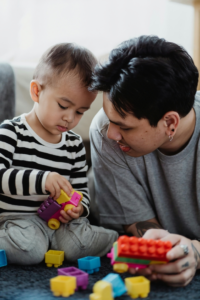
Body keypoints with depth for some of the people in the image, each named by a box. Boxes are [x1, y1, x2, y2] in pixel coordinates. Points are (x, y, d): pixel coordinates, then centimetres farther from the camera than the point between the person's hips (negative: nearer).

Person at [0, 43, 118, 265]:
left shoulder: (74, 145, 10)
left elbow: (81, 189, 14)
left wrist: (79, 208, -9)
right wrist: (40, 180, -32)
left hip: (59, 220, 3)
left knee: (76, 245, -26)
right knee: (29, 249, -31)